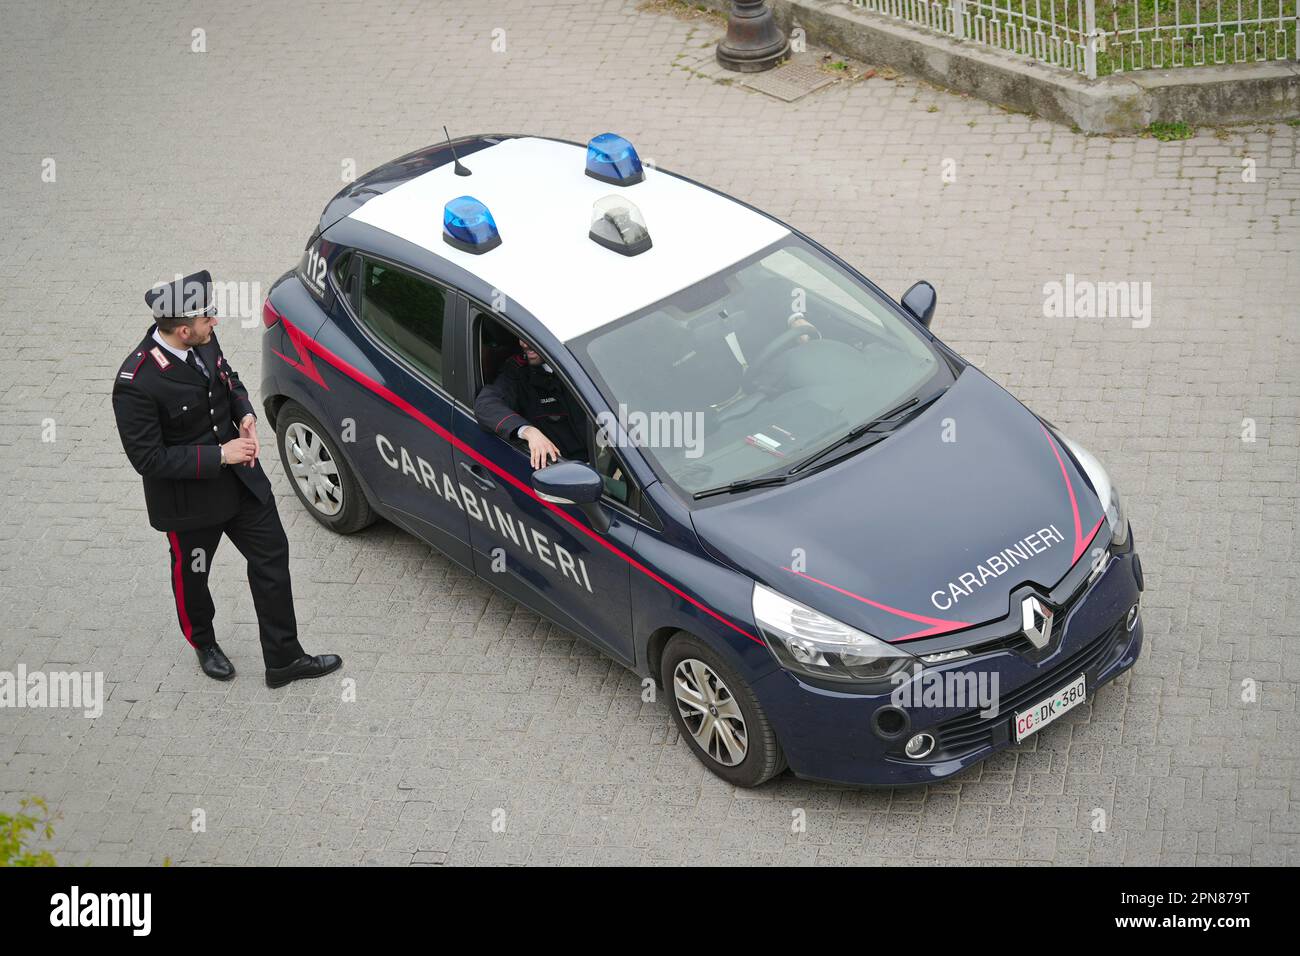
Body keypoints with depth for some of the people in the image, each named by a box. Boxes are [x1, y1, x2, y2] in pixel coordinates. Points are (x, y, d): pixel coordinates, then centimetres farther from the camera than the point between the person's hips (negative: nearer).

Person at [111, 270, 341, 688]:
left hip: (241, 478, 6)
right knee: (192, 576, 19)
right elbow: (149, 459, -26)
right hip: (188, 499, -6)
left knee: (272, 558, 12)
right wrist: (220, 455, -25)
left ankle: (284, 659, 27)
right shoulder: (137, 383, -32)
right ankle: (204, 645, 48)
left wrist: (245, 414, -10)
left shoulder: (203, 341, -11)